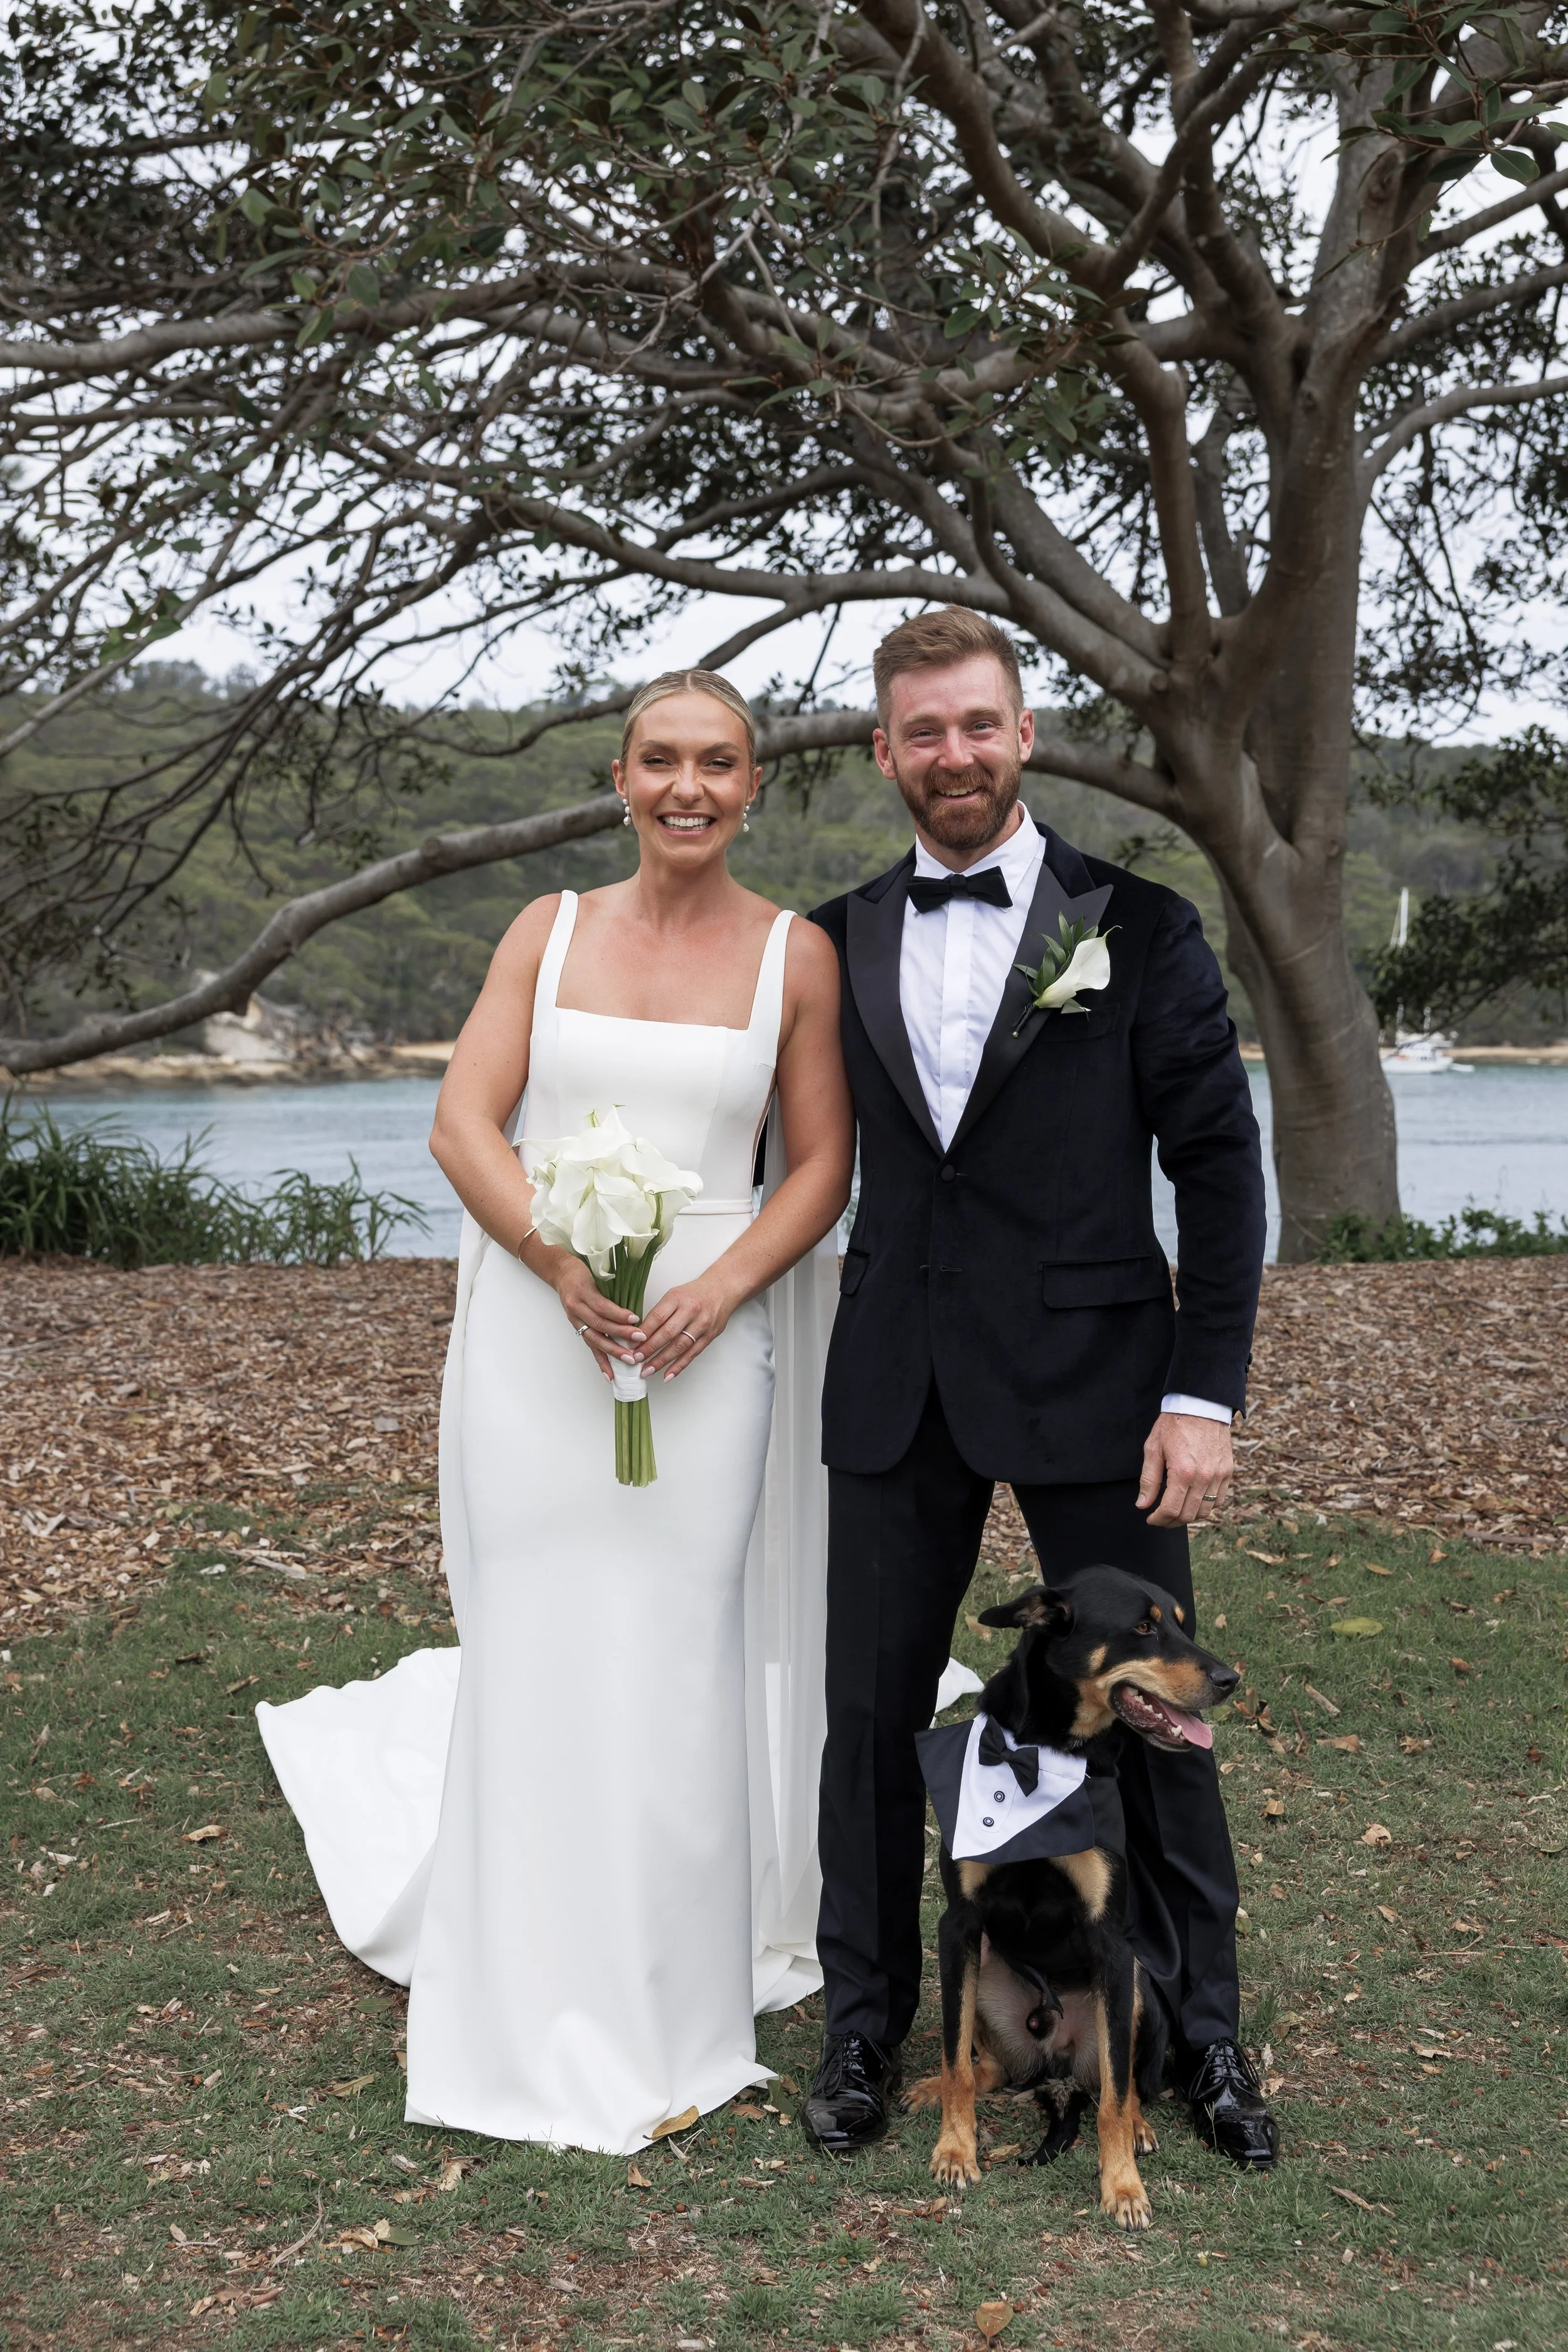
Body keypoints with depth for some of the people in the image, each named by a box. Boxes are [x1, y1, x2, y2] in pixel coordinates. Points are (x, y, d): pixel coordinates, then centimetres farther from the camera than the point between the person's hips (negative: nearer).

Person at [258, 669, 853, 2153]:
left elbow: (822, 1166, 4)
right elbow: (463, 1124, -1)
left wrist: (718, 1289, -13)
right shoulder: (549, 933, 6)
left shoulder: (796, 957, 4)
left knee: (672, 1658, 2)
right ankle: (533, 2013, 22)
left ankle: (664, 2020, 18)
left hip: (702, 1343, -1)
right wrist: (566, 1268, -16)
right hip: (535, 1333, 1)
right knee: (535, 1649, 5)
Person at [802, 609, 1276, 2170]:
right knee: (870, 1712, 9)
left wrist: (1205, 1394, -8)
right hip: (896, 1392, 3)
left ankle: (1198, 2031, 24)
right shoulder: (840, 941, 8)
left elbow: (1220, 1169, -3)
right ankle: (863, 2023, 26)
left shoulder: (1140, 928, -1)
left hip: (1092, 1382, -2)